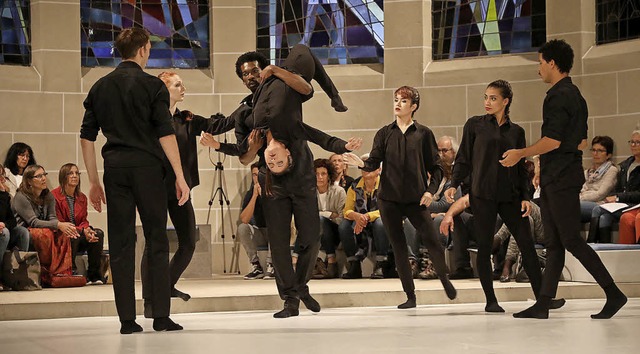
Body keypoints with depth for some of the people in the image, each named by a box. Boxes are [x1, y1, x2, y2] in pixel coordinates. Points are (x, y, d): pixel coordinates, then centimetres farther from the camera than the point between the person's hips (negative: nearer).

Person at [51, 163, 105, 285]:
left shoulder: (82, 197, 12)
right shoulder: (54, 195, -10)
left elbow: (84, 221, 10)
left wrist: (87, 229, -17)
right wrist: (82, 231, -22)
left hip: (79, 239, 6)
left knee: (99, 233, -20)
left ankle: (94, 275, -18)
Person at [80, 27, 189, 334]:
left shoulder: (100, 87, 12)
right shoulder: (152, 85, -1)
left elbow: (87, 137, 11)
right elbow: (166, 134, -8)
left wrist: (94, 181, 15)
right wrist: (180, 177, -6)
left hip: (114, 168, 4)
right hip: (146, 165, -4)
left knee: (120, 244, 5)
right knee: (157, 241, 2)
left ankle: (127, 319, 3)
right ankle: (161, 316, -1)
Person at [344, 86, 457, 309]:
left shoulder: (423, 133, 4)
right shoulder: (385, 133, 8)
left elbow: (435, 167, 5)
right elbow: (374, 162, 0)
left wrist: (431, 190, -9)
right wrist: (362, 163, -22)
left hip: (416, 198, -2)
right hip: (389, 198, 2)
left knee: (432, 241, -8)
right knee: (398, 247, 4)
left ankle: (445, 279, 19)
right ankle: (410, 296, 12)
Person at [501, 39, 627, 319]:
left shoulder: (558, 96, -14)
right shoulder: (575, 96, 17)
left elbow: (553, 140, -20)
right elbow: (582, 141, 22)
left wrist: (521, 154, -8)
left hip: (560, 179, -10)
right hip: (556, 179, 10)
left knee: (571, 240, -8)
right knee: (554, 243, 8)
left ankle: (614, 294, -6)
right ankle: (543, 304, 10)